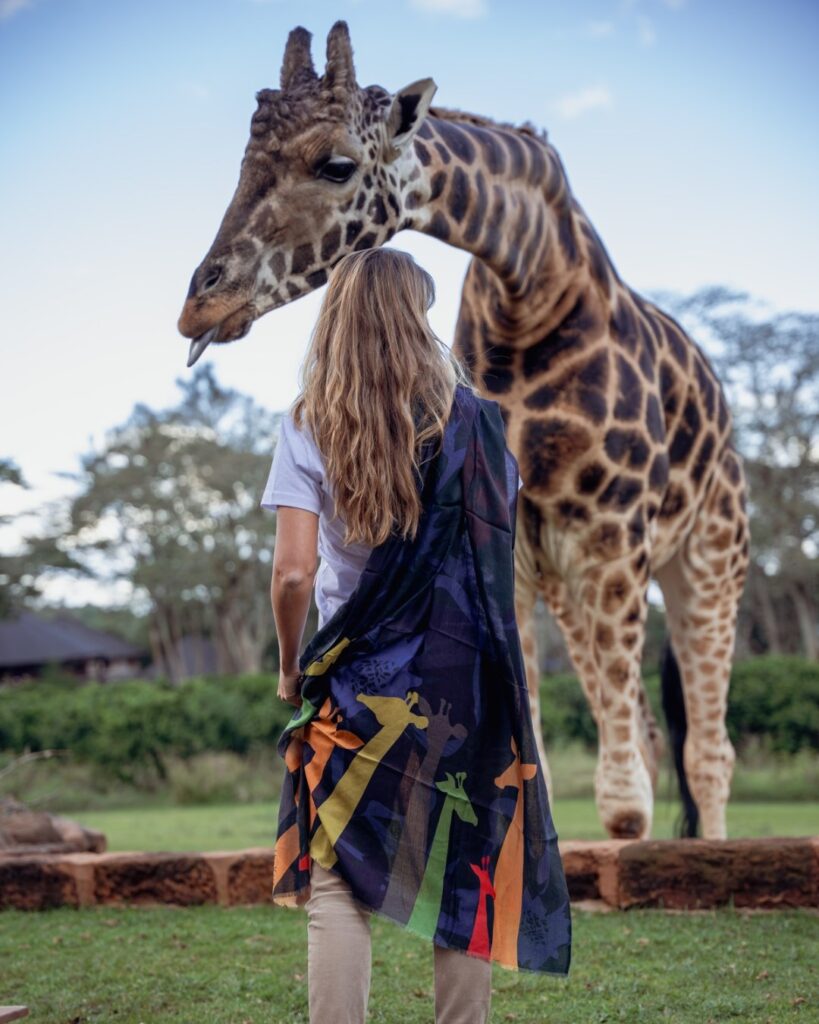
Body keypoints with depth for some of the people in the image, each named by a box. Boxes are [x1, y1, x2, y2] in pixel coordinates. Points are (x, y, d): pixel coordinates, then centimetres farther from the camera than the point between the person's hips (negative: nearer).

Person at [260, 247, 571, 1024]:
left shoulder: (308, 427, -4)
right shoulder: (469, 415, 0)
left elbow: (294, 571, -11)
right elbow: (499, 547, 1)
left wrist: (290, 667, 2)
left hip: (356, 681, -1)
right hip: (465, 678, 2)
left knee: (336, 884, 3)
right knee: (467, 879, 11)